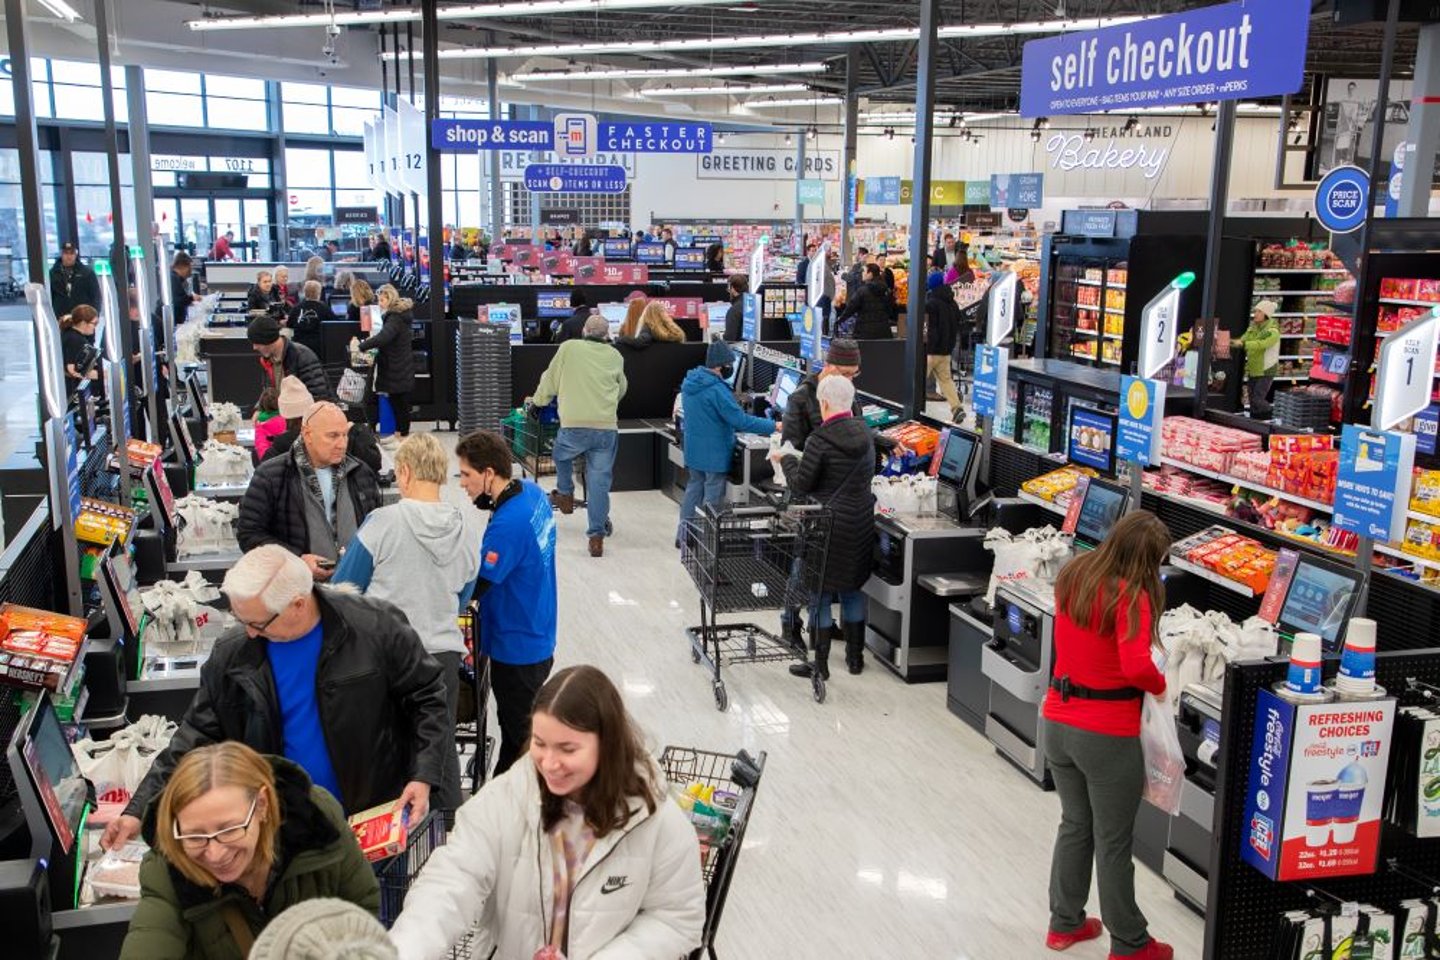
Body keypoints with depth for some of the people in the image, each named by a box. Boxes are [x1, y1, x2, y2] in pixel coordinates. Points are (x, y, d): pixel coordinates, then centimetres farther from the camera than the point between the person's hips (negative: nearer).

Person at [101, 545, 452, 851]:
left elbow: (427, 696, -6)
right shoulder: (231, 655, -7)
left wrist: (422, 778, -14)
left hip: (377, 818, -2)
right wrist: (139, 811, -6)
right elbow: (195, 739, 1)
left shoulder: (377, 627, -15)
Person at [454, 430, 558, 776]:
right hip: (537, 639, 9)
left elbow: (475, 587, -24)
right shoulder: (532, 492, -2)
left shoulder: (508, 524, -29)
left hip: (517, 649, -9)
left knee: (519, 737, 7)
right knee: (515, 726, 23)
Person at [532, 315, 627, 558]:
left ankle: (565, 495, 37)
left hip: (574, 426, -1)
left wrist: (538, 401, 32)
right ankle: (597, 536, 5)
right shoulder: (615, 356, 12)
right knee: (599, 482, 4)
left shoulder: (568, 348, 5)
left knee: (562, 456, 31)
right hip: (607, 428, 2)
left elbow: (550, 380, 14)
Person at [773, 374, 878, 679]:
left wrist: (787, 460, 5)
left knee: (820, 592, 4)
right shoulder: (865, 434, 4)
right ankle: (855, 657, 27)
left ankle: (820, 664, 9)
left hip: (829, 525, -6)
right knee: (852, 589, 18)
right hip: (861, 524, 7)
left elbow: (801, 485, -12)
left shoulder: (820, 440, -18)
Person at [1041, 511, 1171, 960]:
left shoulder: (1072, 576, 2)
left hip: (1058, 723, 6)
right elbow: (1136, 666, -29)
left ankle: (1065, 923, 35)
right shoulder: (1130, 595, -19)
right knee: (1113, 842, 9)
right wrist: (1160, 685, -10)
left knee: (1074, 825, 22)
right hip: (1107, 736, -6)